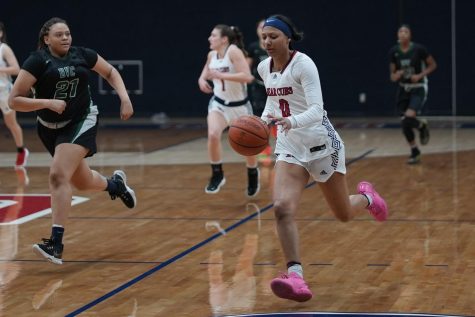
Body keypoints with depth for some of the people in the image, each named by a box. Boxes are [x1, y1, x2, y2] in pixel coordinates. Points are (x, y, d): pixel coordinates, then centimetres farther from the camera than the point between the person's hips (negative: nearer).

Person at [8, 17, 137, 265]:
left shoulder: (82, 55, -4)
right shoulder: (37, 61, -12)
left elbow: (110, 72, 14)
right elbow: (14, 100, -16)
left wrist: (124, 97, 0)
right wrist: (48, 102, -27)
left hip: (81, 123, -2)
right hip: (50, 128, 2)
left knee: (59, 175, -22)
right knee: (82, 182, 16)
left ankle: (56, 243, -25)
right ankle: (115, 184, 52)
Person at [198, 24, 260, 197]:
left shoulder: (233, 51, -22)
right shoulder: (212, 55, -3)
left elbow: (247, 76, -32)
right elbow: (206, 72, 19)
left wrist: (220, 75, -35)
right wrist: (202, 80, -4)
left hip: (239, 105, -4)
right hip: (219, 103, 4)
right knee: (213, 135, -23)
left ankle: (253, 174, 40)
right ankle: (217, 175, -6)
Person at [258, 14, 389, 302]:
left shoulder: (303, 64, -18)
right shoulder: (264, 68, 3)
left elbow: (316, 110, -27)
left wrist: (292, 121, -45)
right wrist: (263, 121, 8)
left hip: (321, 144, -5)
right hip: (290, 147, 5)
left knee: (344, 214, 10)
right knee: (282, 207, -21)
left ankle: (367, 198, 47)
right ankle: (296, 277, -24)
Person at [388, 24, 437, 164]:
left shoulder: (419, 49, -14)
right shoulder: (393, 51, -4)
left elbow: (433, 65, -3)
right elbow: (392, 75, 4)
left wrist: (420, 75, -17)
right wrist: (395, 76, -20)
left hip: (418, 88, -4)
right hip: (403, 90, 4)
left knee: (409, 119, -24)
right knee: (404, 124, 2)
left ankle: (422, 126, 13)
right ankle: (415, 153, 21)